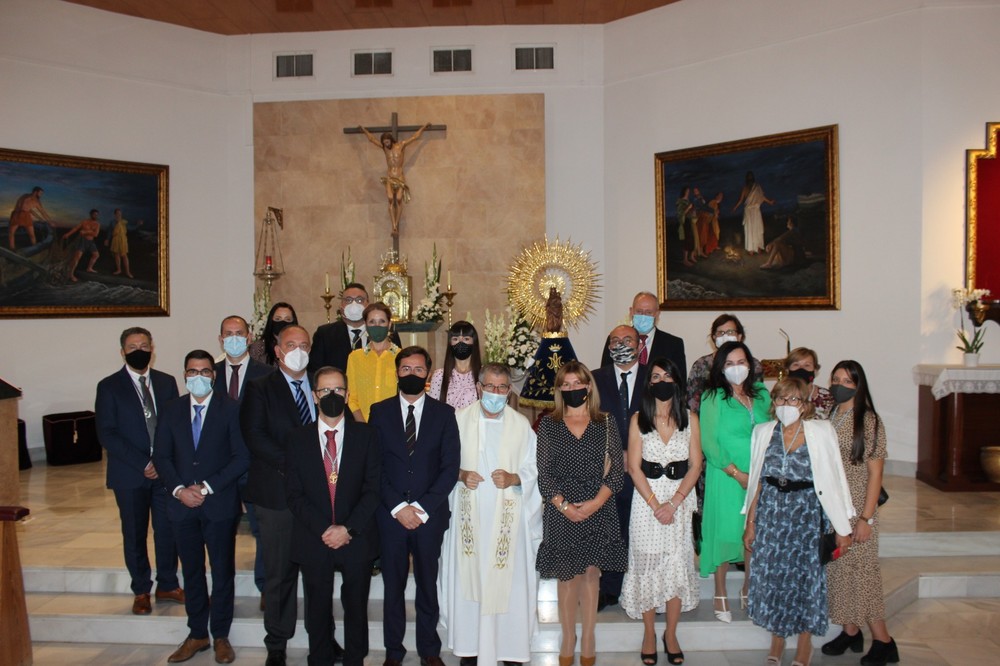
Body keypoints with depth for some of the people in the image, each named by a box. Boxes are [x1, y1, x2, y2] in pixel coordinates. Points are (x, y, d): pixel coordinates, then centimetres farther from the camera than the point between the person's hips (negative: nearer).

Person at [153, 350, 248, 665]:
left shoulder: (230, 408, -5)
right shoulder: (171, 409, 6)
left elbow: (242, 457, -8)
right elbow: (161, 456, 5)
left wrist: (207, 487, -13)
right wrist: (179, 489, -10)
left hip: (220, 503, -3)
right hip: (183, 503, 3)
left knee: (223, 572, 7)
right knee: (191, 571, 13)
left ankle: (220, 636, 21)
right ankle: (196, 635, 26)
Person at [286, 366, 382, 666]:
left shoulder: (366, 435, 1)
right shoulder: (297, 438, 3)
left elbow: (373, 489, -3)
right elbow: (294, 493, -1)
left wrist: (348, 528, -13)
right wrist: (323, 529, -13)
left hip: (356, 539, 0)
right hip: (313, 540, 1)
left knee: (356, 607, 10)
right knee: (318, 610, 10)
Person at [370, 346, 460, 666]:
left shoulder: (444, 413, 3)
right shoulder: (379, 411, 4)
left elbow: (450, 467, -3)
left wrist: (422, 507, -11)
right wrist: (398, 507, -10)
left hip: (430, 515, 0)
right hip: (390, 515, 0)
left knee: (428, 585, 9)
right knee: (392, 585, 9)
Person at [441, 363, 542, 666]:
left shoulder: (521, 425, 2)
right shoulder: (459, 419, 3)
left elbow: (533, 470, 3)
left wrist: (513, 479, -15)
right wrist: (460, 474, -12)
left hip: (508, 514, 0)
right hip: (469, 514, 0)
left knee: (508, 580, 1)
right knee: (468, 577, 3)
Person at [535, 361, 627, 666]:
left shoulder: (606, 423, 4)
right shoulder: (548, 424, 4)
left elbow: (616, 469, -1)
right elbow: (544, 472, 0)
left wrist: (595, 502, -13)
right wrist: (564, 505, -13)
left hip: (598, 509, 0)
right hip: (560, 511, 0)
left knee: (591, 573, 5)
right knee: (566, 575, 5)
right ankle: (568, 640, 19)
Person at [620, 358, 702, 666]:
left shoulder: (689, 419, 2)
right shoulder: (638, 420, 0)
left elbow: (695, 465, -1)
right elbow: (634, 467, -3)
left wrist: (673, 502, -12)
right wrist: (655, 504, -12)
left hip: (680, 498, 1)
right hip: (646, 498, -1)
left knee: (678, 565, 4)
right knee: (647, 565, 4)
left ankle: (671, 634, 18)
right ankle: (649, 633, 17)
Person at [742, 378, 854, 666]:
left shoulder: (821, 431, -5)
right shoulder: (764, 432, 2)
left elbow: (834, 480, -5)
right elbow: (757, 481, 7)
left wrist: (842, 527, -6)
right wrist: (750, 523, 8)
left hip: (807, 513, -2)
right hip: (770, 513, 2)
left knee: (806, 574, 3)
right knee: (771, 573, 6)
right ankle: (776, 642, 23)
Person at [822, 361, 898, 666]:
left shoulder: (868, 420, -8)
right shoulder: (826, 419, 6)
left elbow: (875, 473, -10)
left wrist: (866, 518, -14)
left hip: (856, 508, -5)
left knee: (859, 570, -2)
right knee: (837, 569, 10)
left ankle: (883, 641, 11)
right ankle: (851, 632, 24)